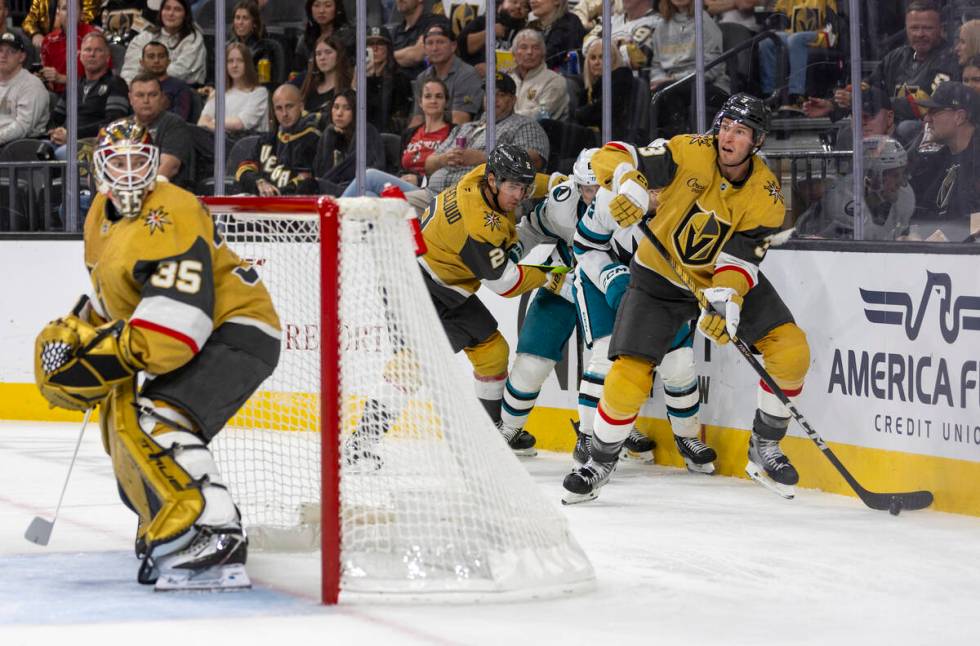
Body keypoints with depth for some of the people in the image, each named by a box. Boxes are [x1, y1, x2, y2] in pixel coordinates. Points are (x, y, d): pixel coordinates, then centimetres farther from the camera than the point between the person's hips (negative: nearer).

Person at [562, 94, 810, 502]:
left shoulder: (766, 196, -15)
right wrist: (629, 183, -44)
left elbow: (741, 257, -21)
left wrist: (727, 301, -39)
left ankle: (764, 450, 6)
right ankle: (600, 462, 11)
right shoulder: (688, 153, -21)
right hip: (660, 275, -2)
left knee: (791, 349, -13)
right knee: (628, 377, -14)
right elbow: (611, 157, -22)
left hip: (726, 279, 2)